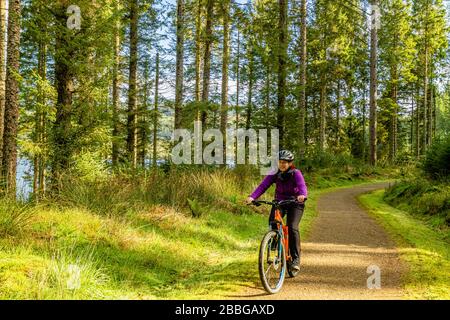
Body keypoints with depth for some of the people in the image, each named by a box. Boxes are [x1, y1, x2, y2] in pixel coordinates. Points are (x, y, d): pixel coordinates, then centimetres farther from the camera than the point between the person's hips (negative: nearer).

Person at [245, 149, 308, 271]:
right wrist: (252, 197, -38)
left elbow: (302, 185, -33)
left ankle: (296, 259, -11)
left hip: (295, 203, -3)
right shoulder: (274, 175, -9)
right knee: (272, 223, -21)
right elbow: (263, 186, -21)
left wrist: (302, 195, -57)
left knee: (292, 228, -21)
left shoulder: (296, 173, -17)